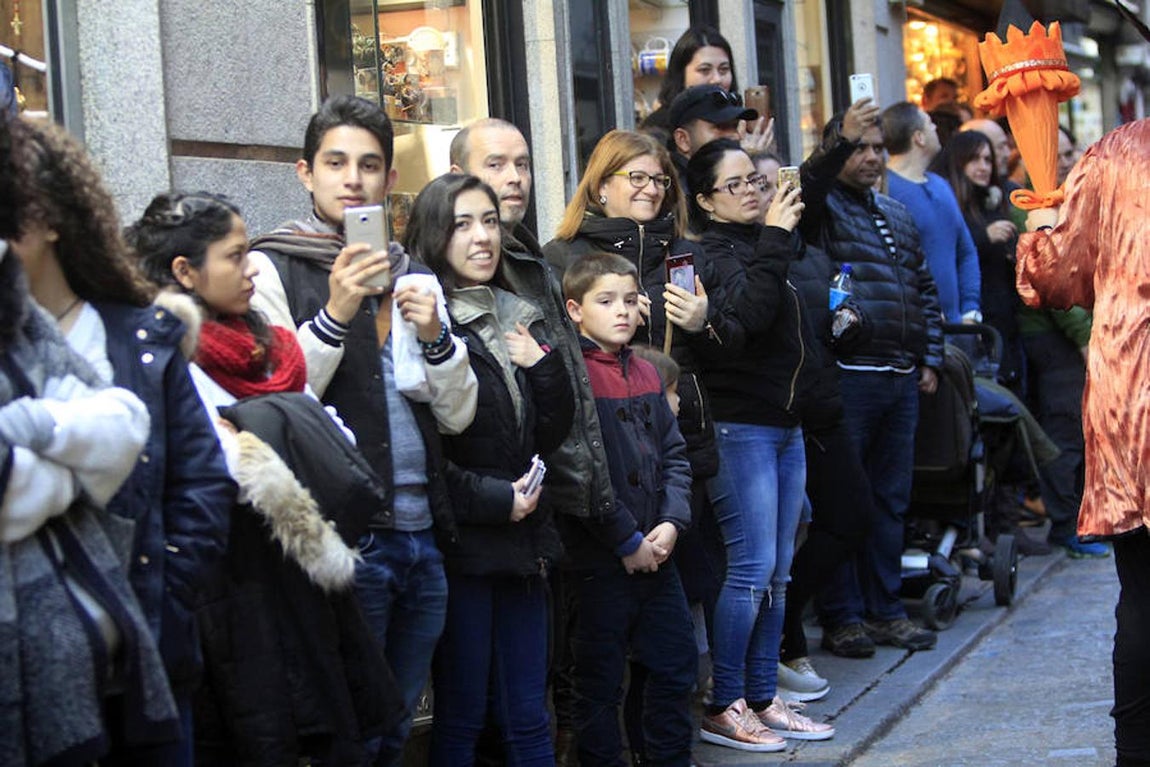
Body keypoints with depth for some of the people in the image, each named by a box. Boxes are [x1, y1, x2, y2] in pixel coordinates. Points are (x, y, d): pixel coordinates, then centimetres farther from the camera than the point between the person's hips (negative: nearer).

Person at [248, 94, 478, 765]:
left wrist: (436, 337, -6)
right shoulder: (276, 269, -1)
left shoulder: (412, 277, 16)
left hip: (421, 535, 6)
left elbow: (457, 415, 11)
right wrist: (334, 316, -21)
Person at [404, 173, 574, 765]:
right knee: (460, 719, 4)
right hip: (459, 545, -6)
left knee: (528, 717, 12)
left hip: (522, 537, 6)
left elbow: (554, 433, 10)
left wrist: (541, 364, -5)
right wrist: (493, 499, -13)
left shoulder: (519, 318, 13)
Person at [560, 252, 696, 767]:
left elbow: (674, 454, 12)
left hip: (656, 553, 7)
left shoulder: (645, 374, 11)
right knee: (600, 681, 4)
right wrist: (628, 541, -14)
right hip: (601, 561, -7)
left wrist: (672, 522, -3)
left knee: (675, 666, 14)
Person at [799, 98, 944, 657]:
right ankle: (841, 617, 4)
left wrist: (930, 359, 16)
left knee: (891, 500, 11)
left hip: (902, 380, 7)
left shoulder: (896, 215, 21)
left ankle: (885, 610, 19)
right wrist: (842, 141, -39)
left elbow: (924, 290, 25)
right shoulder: (821, 205, 1)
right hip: (847, 376, -7)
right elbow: (804, 188, -25)